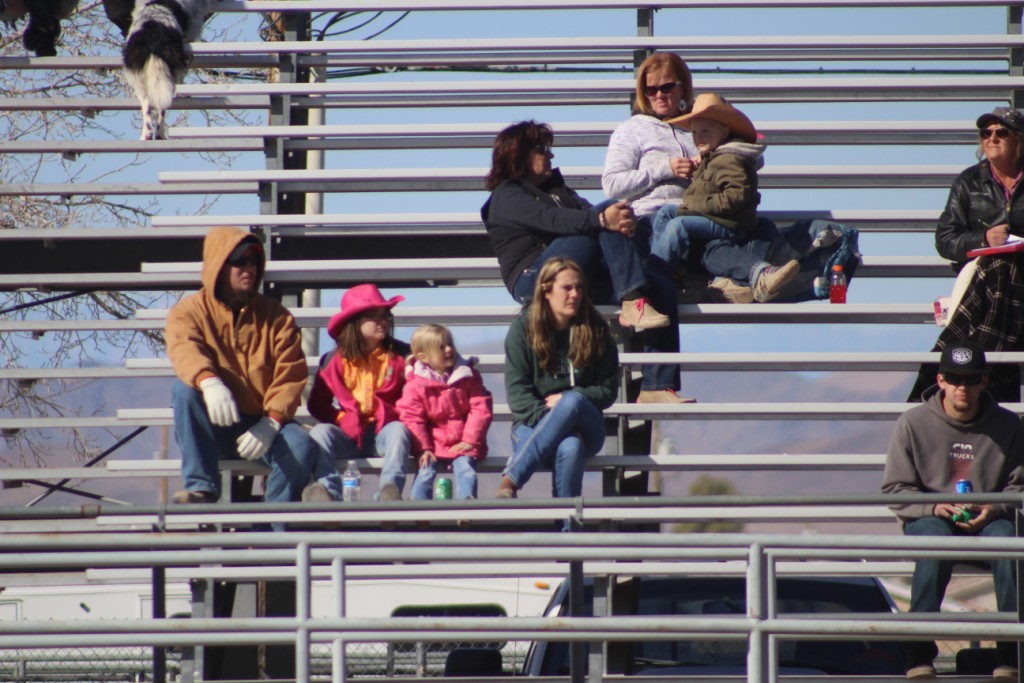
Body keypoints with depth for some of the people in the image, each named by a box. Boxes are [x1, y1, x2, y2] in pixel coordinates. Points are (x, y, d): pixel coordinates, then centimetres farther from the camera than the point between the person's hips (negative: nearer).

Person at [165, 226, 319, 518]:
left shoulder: (275, 316, 7)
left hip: (262, 424, 1)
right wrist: (209, 382, -48)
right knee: (184, 388, -30)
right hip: (212, 429, -1)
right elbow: (184, 349, -24)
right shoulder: (189, 312, 0)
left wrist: (271, 423, -21)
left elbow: (291, 376, -2)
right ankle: (201, 488, -30)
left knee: (300, 445, -30)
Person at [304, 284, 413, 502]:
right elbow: (317, 404, 5)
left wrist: (391, 413, -16)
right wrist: (343, 419, -12)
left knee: (398, 430, -33)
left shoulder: (400, 355, 4)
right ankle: (327, 489, -48)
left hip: (384, 432, -1)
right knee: (320, 432, -27)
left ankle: (390, 489, -51)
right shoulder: (334, 360, 5)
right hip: (348, 435, 1)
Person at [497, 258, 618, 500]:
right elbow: (516, 391, -6)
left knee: (573, 402, -36)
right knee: (569, 448, -38)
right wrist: (547, 419, -21)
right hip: (532, 424, -2)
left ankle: (510, 480, -41)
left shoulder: (596, 330, 6)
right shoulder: (523, 327, 1)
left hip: (586, 427, 2)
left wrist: (566, 400, -10)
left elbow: (608, 390, 7)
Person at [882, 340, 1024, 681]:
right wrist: (934, 507, -17)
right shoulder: (913, 423, 0)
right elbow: (895, 489, 1)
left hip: (988, 521, 1)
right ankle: (919, 654, -35)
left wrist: (994, 508, -14)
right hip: (929, 520, -1)